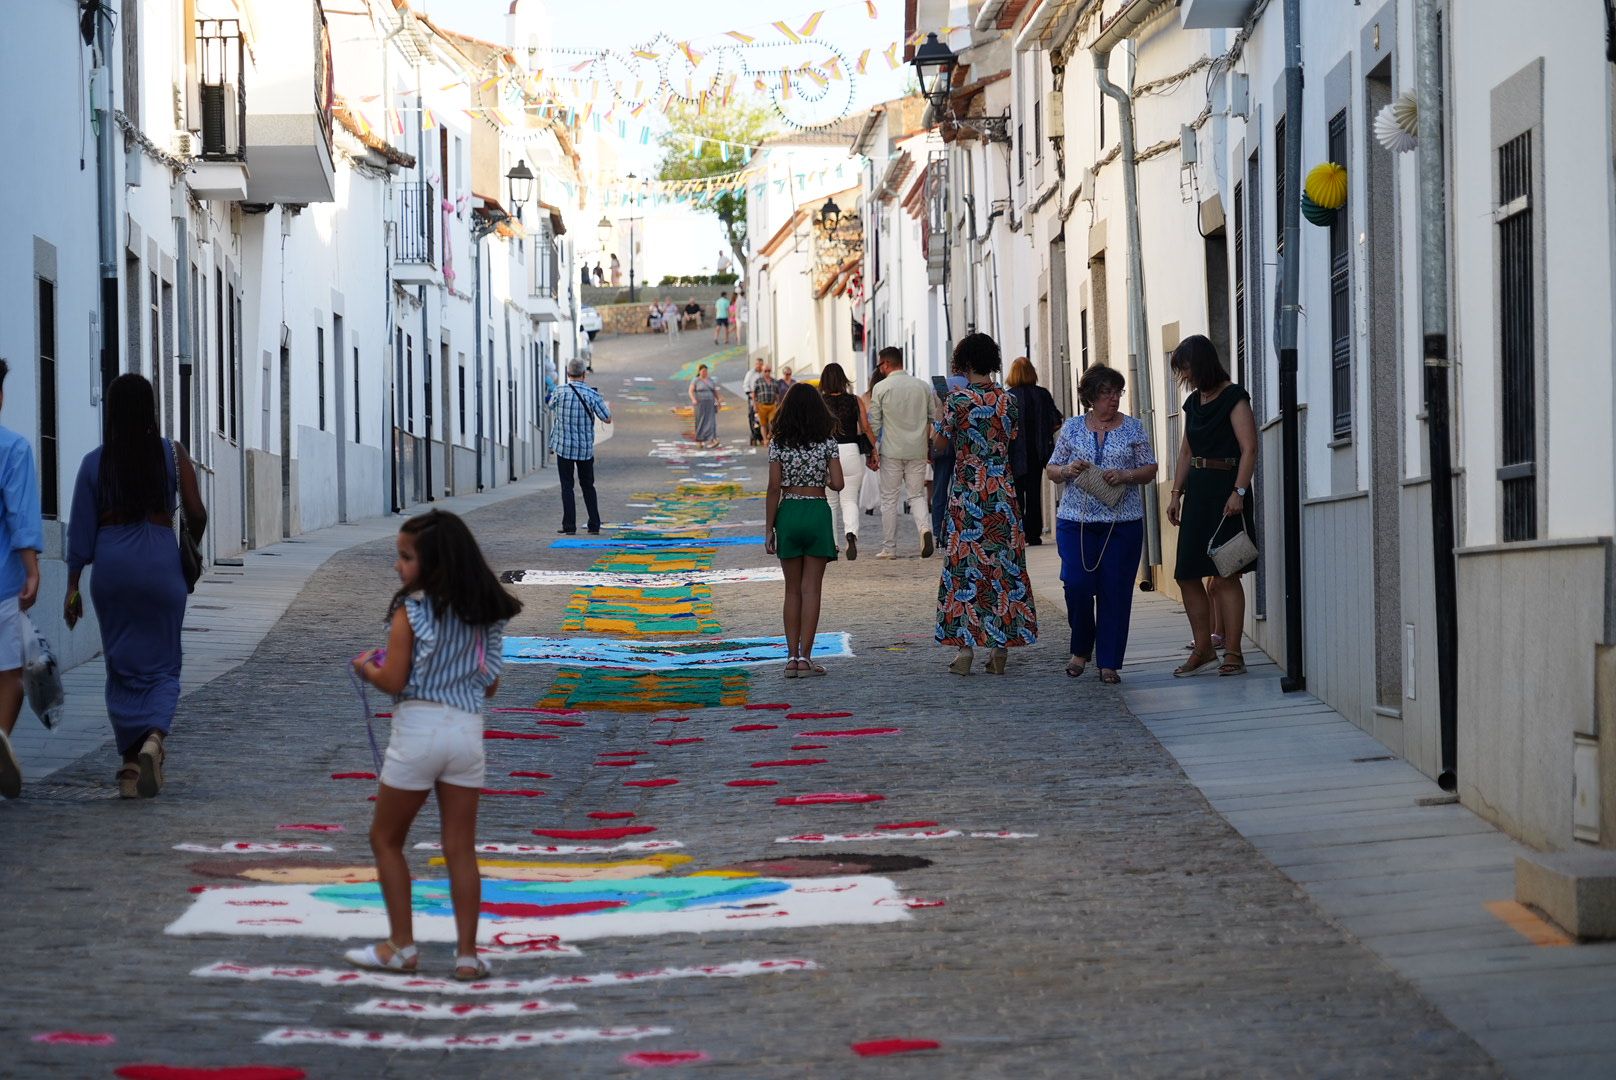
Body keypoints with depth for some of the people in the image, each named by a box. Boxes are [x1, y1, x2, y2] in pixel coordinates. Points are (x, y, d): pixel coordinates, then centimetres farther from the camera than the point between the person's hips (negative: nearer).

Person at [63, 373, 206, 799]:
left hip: (111, 563, 1)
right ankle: (154, 736, -20)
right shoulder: (172, 454, -2)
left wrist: (73, 587, 6)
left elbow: (81, 530, 1)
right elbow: (196, 514, -3)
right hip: (160, 559, -1)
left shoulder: (95, 462, 0)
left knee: (123, 666, 10)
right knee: (162, 665, 7)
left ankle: (131, 762, 8)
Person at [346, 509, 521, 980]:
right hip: (468, 729, 5)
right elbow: (490, 684, 12)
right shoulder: (484, 614, 7)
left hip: (418, 728, -5)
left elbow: (393, 681, -12)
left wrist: (366, 667, 8)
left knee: (386, 840, 12)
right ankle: (467, 952, 4)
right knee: (461, 848, 8)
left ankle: (401, 945, 12)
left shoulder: (411, 611, -10)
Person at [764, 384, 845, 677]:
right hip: (817, 512, -1)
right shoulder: (827, 443, -3)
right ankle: (805, 657, -3)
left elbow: (774, 488, -4)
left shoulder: (779, 444, -2)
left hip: (788, 513, 1)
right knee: (811, 589, 1)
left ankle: (792, 657, 6)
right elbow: (838, 484, -6)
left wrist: (769, 529, 0)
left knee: (792, 589, 9)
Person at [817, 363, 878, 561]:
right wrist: (874, 451, 12)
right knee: (850, 500, 7)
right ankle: (851, 533, -20)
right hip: (851, 453, 1)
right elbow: (866, 428, 2)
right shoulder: (855, 401, 0)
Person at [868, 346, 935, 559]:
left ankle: (889, 548, 8)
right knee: (917, 495, 11)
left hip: (892, 451, -3)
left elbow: (874, 422, -4)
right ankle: (925, 527, -17)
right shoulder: (923, 387, 5)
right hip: (918, 451, 3)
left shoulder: (881, 387, -5)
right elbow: (933, 419, 9)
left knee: (889, 499, 6)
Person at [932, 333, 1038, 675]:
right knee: (1004, 564, 7)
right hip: (1002, 491, 3)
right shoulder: (1008, 400, 1)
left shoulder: (958, 399, -10)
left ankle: (964, 648, 0)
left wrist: (939, 424, 18)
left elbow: (940, 443, -2)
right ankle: (1000, 648, 8)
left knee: (966, 565, 2)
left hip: (967, 491, -3)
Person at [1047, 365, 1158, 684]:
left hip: (1123, 523, 0)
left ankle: (1109, 663, 6)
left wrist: (1125, 476, -13)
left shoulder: (1133, 428, 6)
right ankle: (1081, 649, 16)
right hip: (1076, 521, 0)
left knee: (1115, 592, -2)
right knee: (1077, 585, -9)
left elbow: (1149, 470, 6)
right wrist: (1068, 471, -10)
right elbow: (1052, 470, 12)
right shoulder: (1072, 428, 8)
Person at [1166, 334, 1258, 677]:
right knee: (1187, 575, 5)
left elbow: (1249, 448, -13)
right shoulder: (1194, 402, 16)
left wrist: (1239, 492, -22)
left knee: (1225, 575, -8)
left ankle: (1233, 653, -4)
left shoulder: (1234, 398, -7)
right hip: (1198, 491, 8)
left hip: (1226, 489, -8)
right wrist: (1177, 493, 14)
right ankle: (1203, 648, 14)